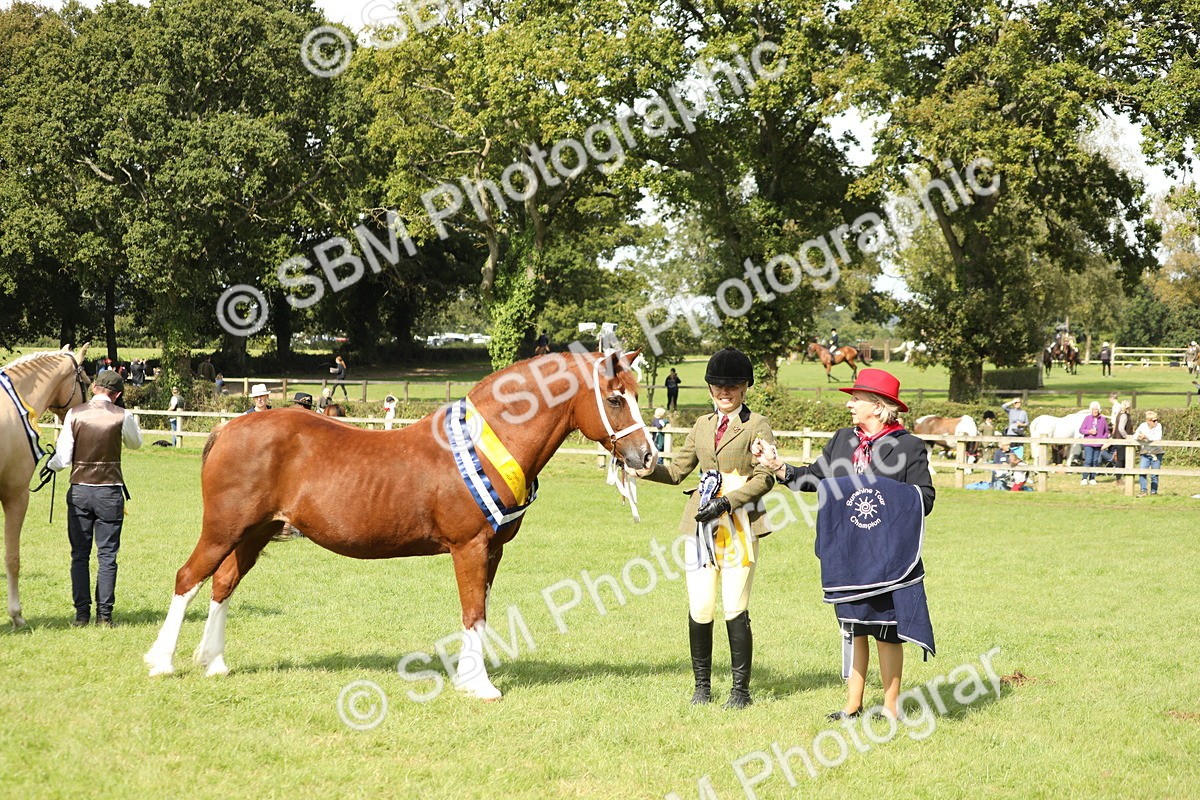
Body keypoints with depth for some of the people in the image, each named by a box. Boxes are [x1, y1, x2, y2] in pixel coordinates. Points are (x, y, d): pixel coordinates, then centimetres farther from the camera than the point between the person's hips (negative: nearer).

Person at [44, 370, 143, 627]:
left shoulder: (74, 414, -5)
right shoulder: (122, 416, -6)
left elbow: (62, 459, -6)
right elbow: (136, 443, 14)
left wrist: (49, 465, 15)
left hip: (79, 491, 1)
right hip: (110, 492, -1)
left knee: (79, 555, 8)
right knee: (107, 555, 4)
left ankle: (82, 614, 7)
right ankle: (104, 614, 2)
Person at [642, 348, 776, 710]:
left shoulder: (756, 425, 0)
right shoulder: (702, 426, 16)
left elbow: (764, 477, -8)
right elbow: (677, 470, 19)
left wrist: (727, 502, -17)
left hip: (740, 525, -5)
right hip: (702, 524, 5)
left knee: (735, 609, -5)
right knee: (699, 609, 2)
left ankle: (741, 689, 6)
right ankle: (702, 686, 15)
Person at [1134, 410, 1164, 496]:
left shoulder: (1158, 426, -7)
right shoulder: (1143, 426, 0)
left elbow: (1158, 438, -23)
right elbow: (1134, 436, 3)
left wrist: (1146, 437, -29)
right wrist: (1139, 437, -17)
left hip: (1156, 453, -2)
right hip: (1145, 454, 2)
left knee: (1154, 474, 3)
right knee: (1142, 472, -10)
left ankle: (1154, 491, 15)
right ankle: (1143, 490, -4)